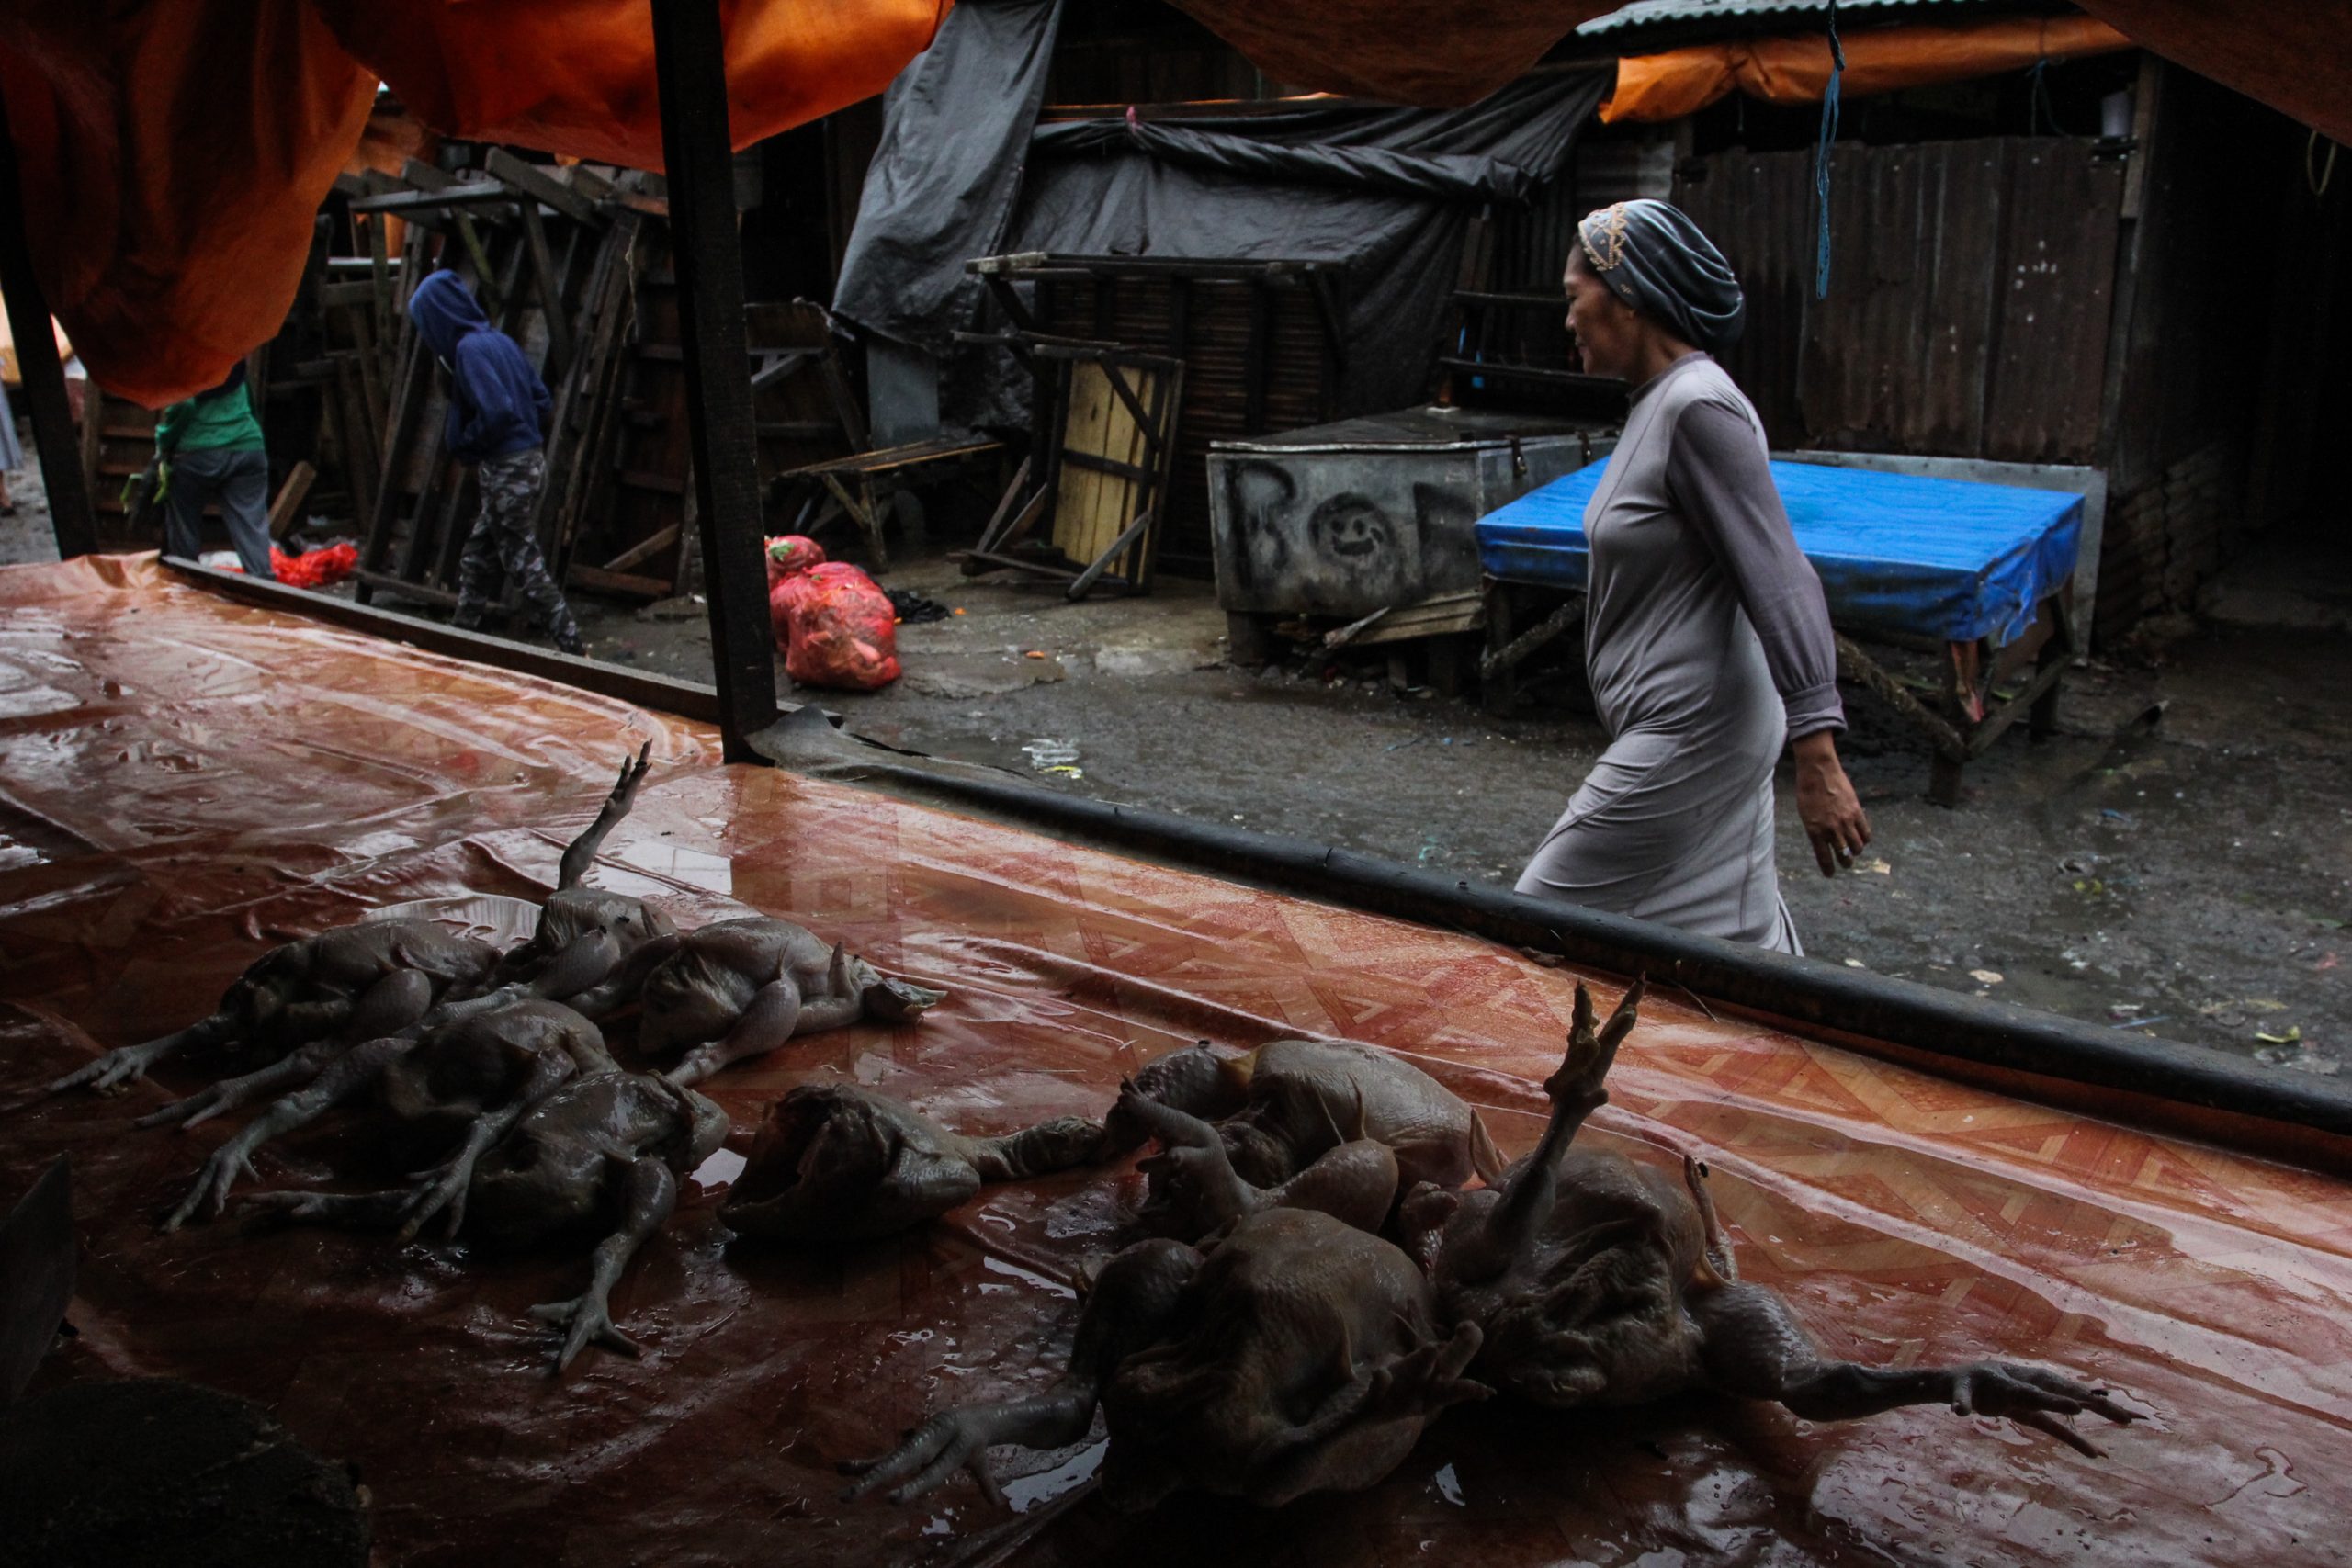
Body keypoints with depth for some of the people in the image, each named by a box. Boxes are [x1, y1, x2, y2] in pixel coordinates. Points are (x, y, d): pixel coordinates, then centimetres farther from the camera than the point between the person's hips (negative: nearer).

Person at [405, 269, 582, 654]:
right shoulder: (497, 339, 11)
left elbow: (496, 411, -24)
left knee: (523, 561, -2)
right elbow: (540, 396, 14)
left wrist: (460, 442, -10)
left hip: (506, 470, -9)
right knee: (477, 557, 18)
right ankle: (463, 633, 28)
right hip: (528, 457, 9)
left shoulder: (469, 348, -15)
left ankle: (569, 644, 0)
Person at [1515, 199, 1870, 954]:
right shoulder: (1661, 402, 11)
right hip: (1682, 728, 10)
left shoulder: (1698, 408, -20)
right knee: (1742, 937, 16)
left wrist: (1817, 759, -27)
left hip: (1686, 738, -10)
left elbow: (1782, 585, -24)